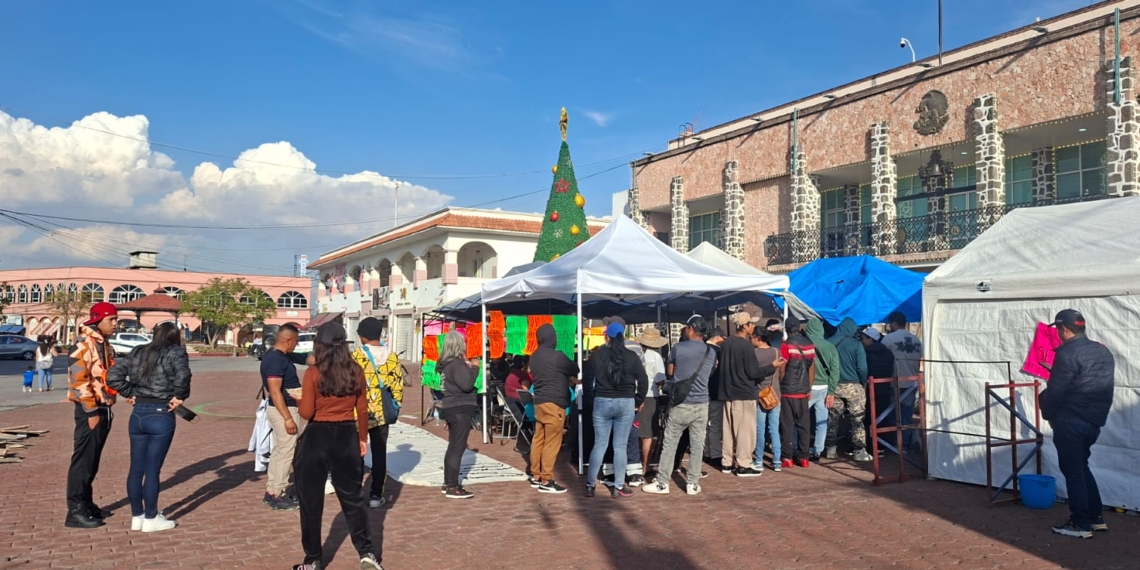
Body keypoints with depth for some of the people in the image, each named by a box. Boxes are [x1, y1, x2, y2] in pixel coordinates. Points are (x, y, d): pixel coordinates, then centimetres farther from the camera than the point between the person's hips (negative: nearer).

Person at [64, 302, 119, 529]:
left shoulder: (106, 346, 14)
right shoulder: (84, 346, -15)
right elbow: (79, 381, -20)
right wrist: (91, 412, -20)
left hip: (104, 408, 9)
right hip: (90, 410, -9)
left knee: (93, 461, 16)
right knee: (83, 460, -4)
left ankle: (86, 504, 25)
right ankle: (76, 511, 2)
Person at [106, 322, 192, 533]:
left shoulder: (137, 353, 10)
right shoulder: (175, 353, -7)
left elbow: (113, 376, 4)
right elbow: (182, 375, -27)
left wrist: (129, 393, 10)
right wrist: (179, 396, -12)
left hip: (138, 414, 6)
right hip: (161, 416, -6)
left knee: (136, 468, 12)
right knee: (152, 469, 1)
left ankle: (136, 516, 23)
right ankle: (151, 519, 11)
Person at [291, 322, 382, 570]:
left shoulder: (313, 373, -11)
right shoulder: (356, 371, -1)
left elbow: (306, 413, -12)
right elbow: (362, 410, 3)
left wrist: (300, 398, 9)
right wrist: (363, 438, 15)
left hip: (317, 438, -3)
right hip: (347, 436, 3)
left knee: (311, 501, 11)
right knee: (352, 497, 15)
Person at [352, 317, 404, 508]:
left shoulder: (355, 356, -10)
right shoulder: (392, 358, 1)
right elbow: (398, 387, 4)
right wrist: (395, 407, 15)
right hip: (381, 413, 3)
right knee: (379, 454, 9)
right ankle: (376, 495, 13)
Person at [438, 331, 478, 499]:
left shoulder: (446, 363, 13)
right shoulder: (457, 364, -16)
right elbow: (467, 385, -25)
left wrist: (468, 368, 8)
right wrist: (474, 368, -13)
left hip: (452, 408, 10)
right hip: (460, 409, -10)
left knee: (453, 447, 16)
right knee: (458, 448, -8)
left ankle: (448, 483, 23)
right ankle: (453, 487, -6)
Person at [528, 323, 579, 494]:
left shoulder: (535, 357, 11)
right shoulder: (556, 356, -15)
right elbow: (575, 371, -1)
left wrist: (568, 379, 19)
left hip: (540, 402, 9)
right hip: (553, 404, -9)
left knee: (538, 440, 12)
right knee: (551, 443, -5)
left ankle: (536, 476, 18)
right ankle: (546, 481, -2)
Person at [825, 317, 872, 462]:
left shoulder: (829, 342, 2)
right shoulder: (856, 344, -9)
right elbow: (862, 367, -11)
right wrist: (864, 383, 4)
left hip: (834, 385, 4)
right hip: (853, 386, -4)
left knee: (832, 419, 10)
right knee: (857, 419, 3)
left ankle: (831, 449, 14)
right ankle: (859, 451, 3)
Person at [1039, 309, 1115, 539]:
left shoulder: (1067, 353, -17)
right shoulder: (1104, 352, 11)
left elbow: (1055, 391, -16)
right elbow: (1105, 388, 18)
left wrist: (1048, 414, -1)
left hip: (1070, 422, -8)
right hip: (1095, 422, 9)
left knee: (1073, 471, 0)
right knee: (1082, 467, 20)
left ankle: (1081, 525, 4)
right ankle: (1096, 518, 24)